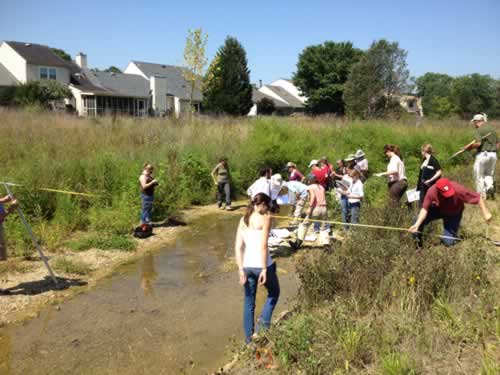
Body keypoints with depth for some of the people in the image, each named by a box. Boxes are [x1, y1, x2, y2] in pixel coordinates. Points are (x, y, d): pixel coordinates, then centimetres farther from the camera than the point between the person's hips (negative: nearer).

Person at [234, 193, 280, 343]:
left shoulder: (243, 220, 9)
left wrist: (241, 270, 4)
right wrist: (264, 269, -16)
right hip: (261, 265, -5)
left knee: (249, 303, 16)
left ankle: (249, 338, 23)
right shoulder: (265, 218, -8)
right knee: (274, 292, 22)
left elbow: (238, 247, 4)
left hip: (247, 266, 5)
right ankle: (263, 321, 5)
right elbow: (263, 245, -17)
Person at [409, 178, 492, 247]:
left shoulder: (458, 189, -38)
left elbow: (478, 197, -26)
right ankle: (418, 241, 5)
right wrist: (416, 225, -39)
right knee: (419, 221, -23)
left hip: (454, 214, -1)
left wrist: (485, 213, -25)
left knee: (448, 242, -11)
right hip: (438, 209, 1)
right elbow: (424, 209, -27)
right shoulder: (431, 191, -33)